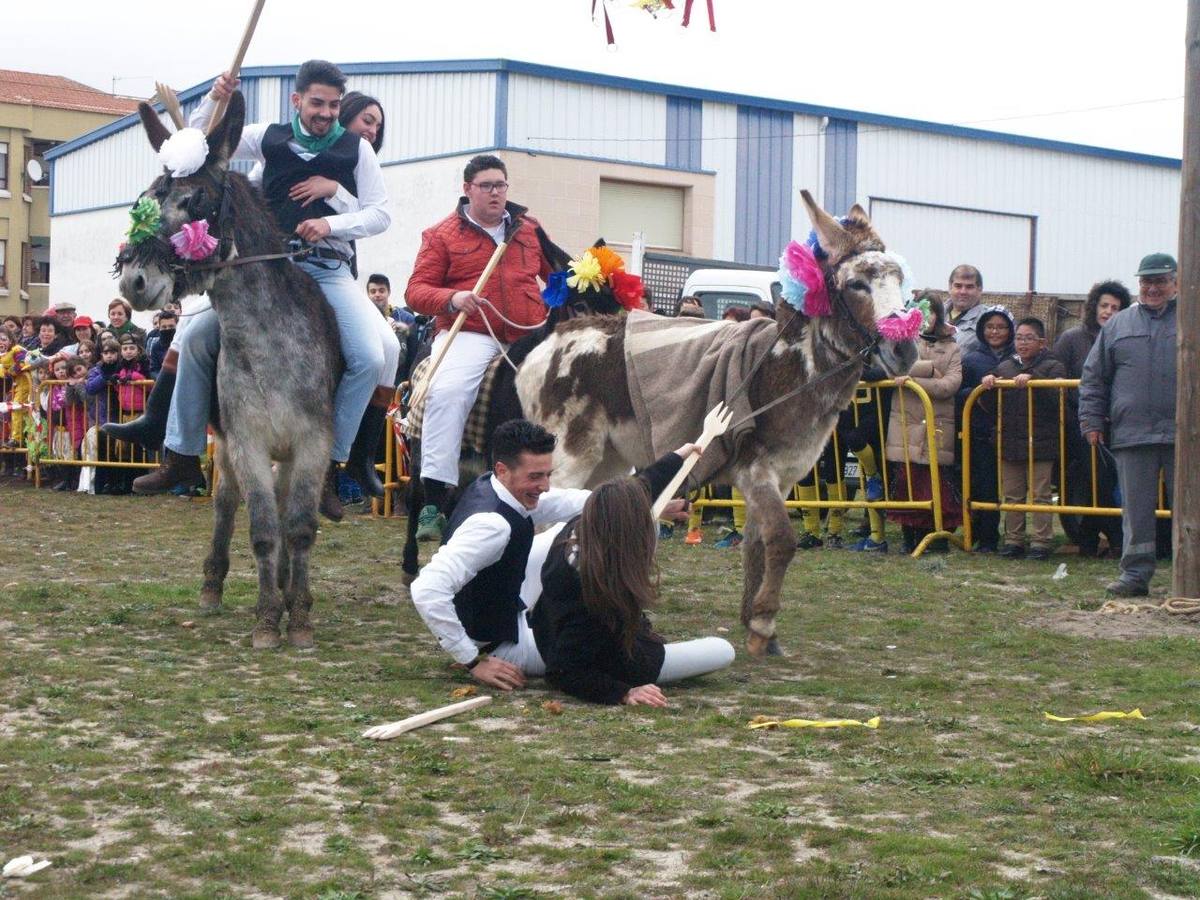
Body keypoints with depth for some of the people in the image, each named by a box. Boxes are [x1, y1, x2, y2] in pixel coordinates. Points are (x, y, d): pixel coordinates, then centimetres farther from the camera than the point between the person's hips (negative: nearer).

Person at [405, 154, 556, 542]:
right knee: (446, 393, -30)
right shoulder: (442, 235, 9)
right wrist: (452, 299, -16)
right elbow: (416, 290, 3)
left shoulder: (529, 229, 19)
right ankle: (433, 502, -31)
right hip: (470, 336, -4)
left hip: (529, 336, 4)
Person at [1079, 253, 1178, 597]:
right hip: (1131, 435, 2)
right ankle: (1135, 574, 11)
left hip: (1183, 437, -2)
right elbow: (1094, 377, 14)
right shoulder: (1118, 325, 13)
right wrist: (1092, 420, 6)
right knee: (1136, 510, 5)